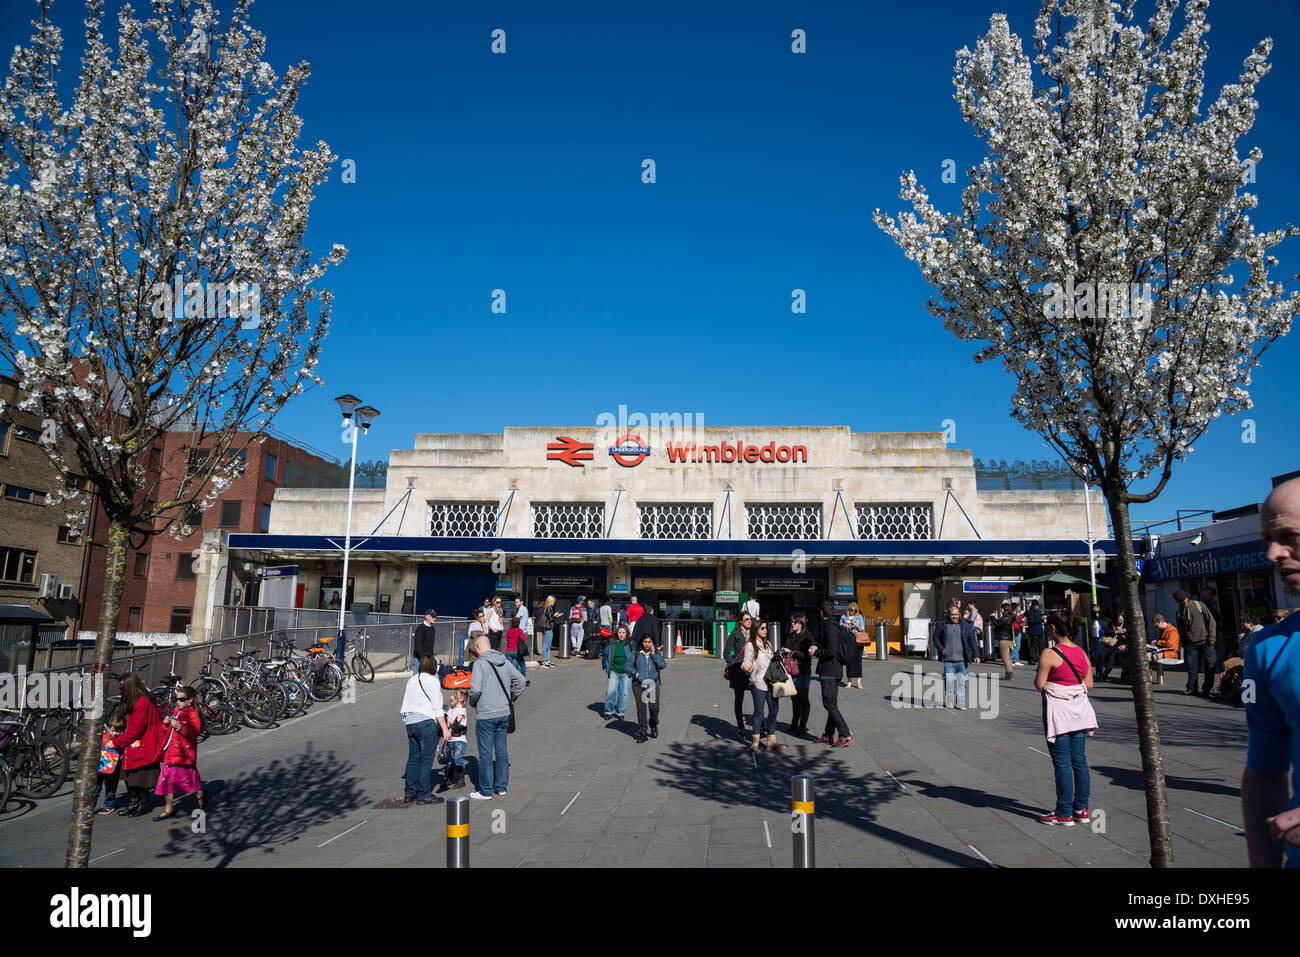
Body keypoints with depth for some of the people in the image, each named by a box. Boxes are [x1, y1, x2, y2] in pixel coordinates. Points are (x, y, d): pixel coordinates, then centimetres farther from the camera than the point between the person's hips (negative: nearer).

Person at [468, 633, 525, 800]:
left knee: (485, 753, 2)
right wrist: (511, 699, 19)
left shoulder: (479, 663, -12)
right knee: (501, 750, 15)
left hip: (486, 715, -6)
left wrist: (472, 702, -1)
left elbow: (475, 689, -21)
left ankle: (486, 791, 10)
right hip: (504, 713, 6)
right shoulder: (504, 661, 7)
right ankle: (501, 786, 23)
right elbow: (520, 680, 12)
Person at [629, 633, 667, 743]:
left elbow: (662, 665, -5)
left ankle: (653, 726, 25)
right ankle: (642, 733, 3)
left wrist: (654, 655, -9)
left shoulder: (656, 653, 8)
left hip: (653, 684, 0)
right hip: (639, 685, 0)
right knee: (641, 708, -4)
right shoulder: (636, 653, 5)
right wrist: (637, 674, -9)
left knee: (654, 708, -5)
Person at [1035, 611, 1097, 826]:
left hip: (1058, 711, -6)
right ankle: (1081, 809, 19)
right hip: (1080, 711, 6)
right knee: (1079, 760, 12)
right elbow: (1089, 684, 9)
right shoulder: (1082, 652, 5)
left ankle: (1064, 814, 7)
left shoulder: (1049, 654, -15)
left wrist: (1040, 669, 4)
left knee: (1062, 763, 0)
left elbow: (1039, 684, -14)